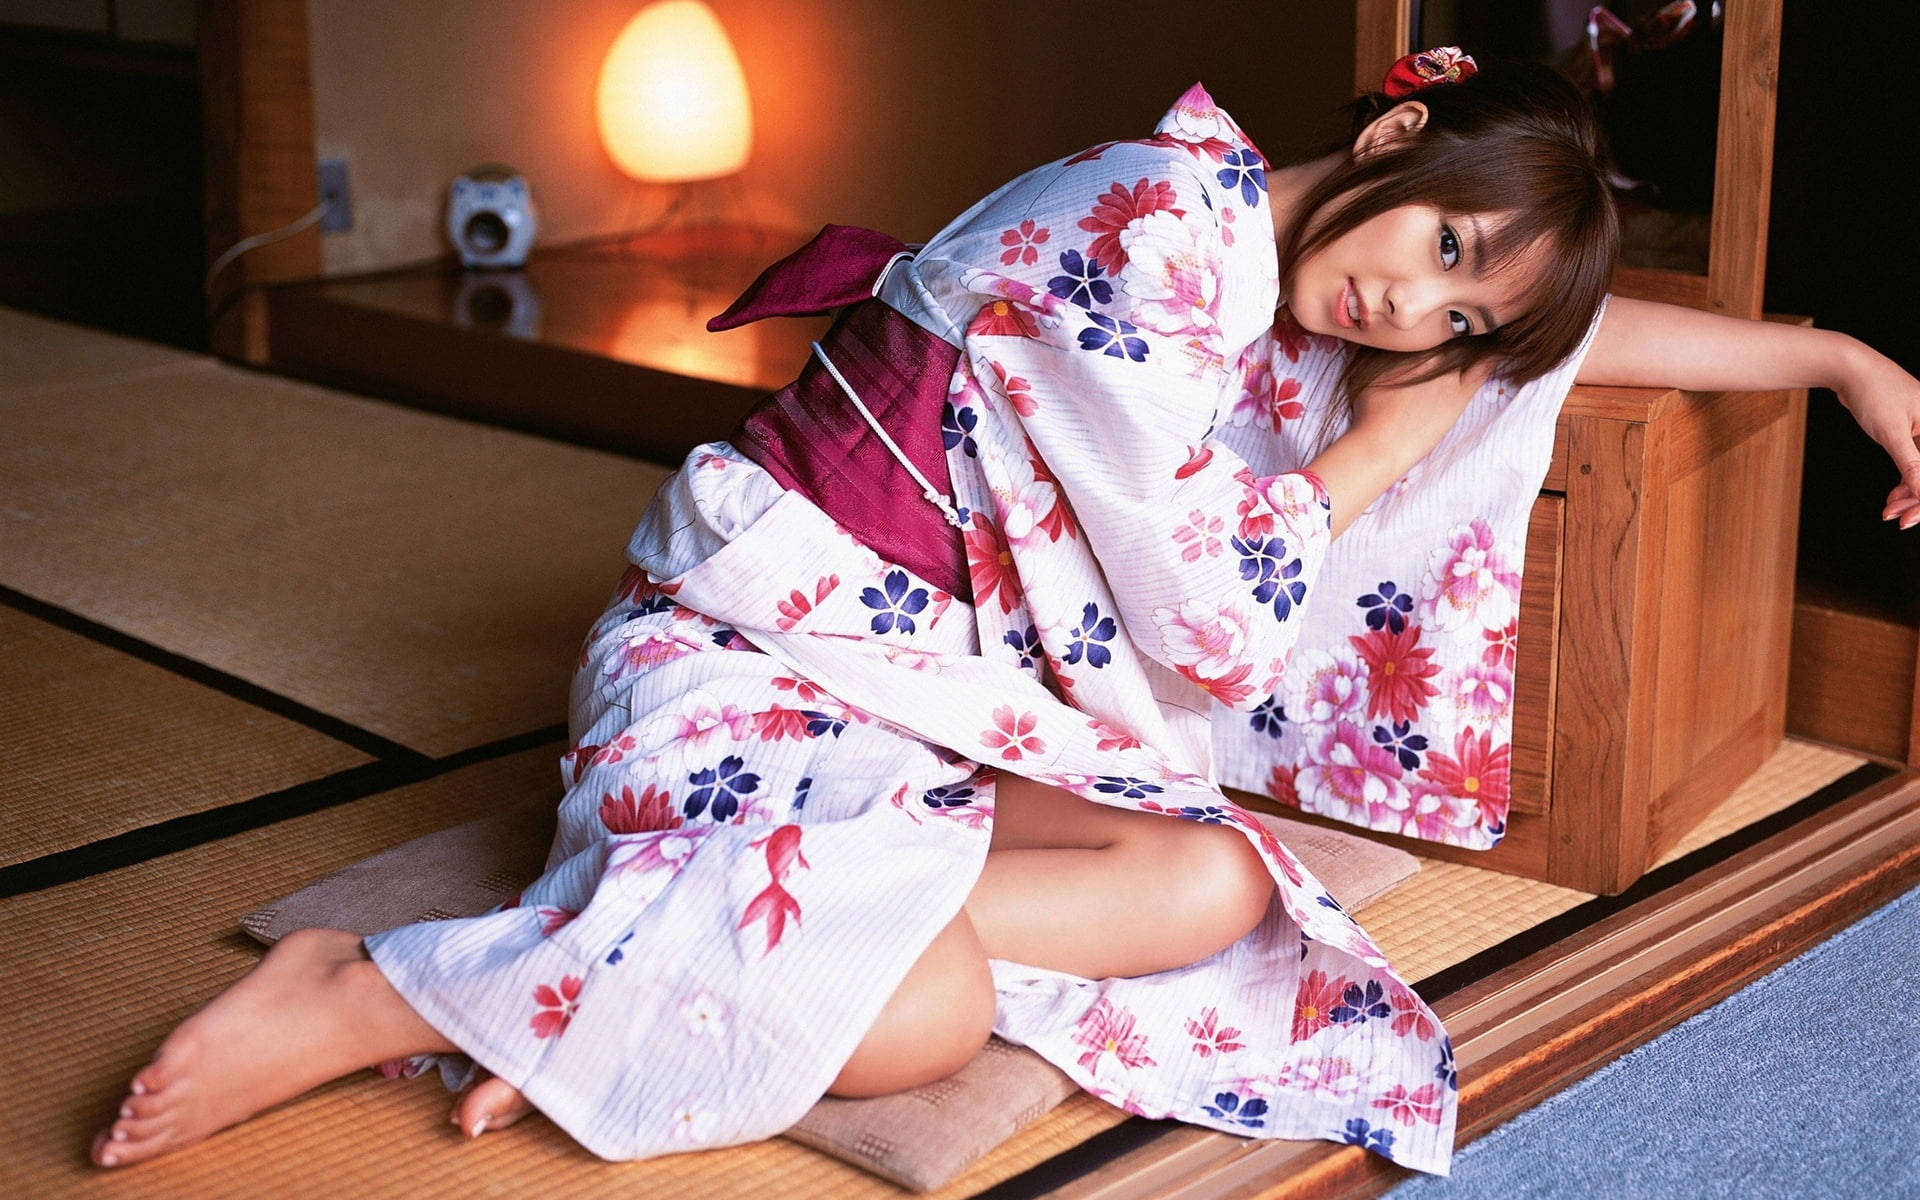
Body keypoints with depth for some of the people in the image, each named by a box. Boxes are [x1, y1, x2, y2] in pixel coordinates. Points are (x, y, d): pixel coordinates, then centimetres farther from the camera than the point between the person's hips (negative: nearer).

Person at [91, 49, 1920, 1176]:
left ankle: (630, 996, -17)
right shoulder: (1142, 227, -19)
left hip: (962, 712, 9)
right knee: (921, 1023, -35)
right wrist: (1375, 449, -1)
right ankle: (365, 997, -18)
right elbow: (1217, 627, -15)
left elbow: (1573, 325, 25)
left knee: (1214, 890, -18)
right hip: (754, 651, -9)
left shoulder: (1259, 258, 10)